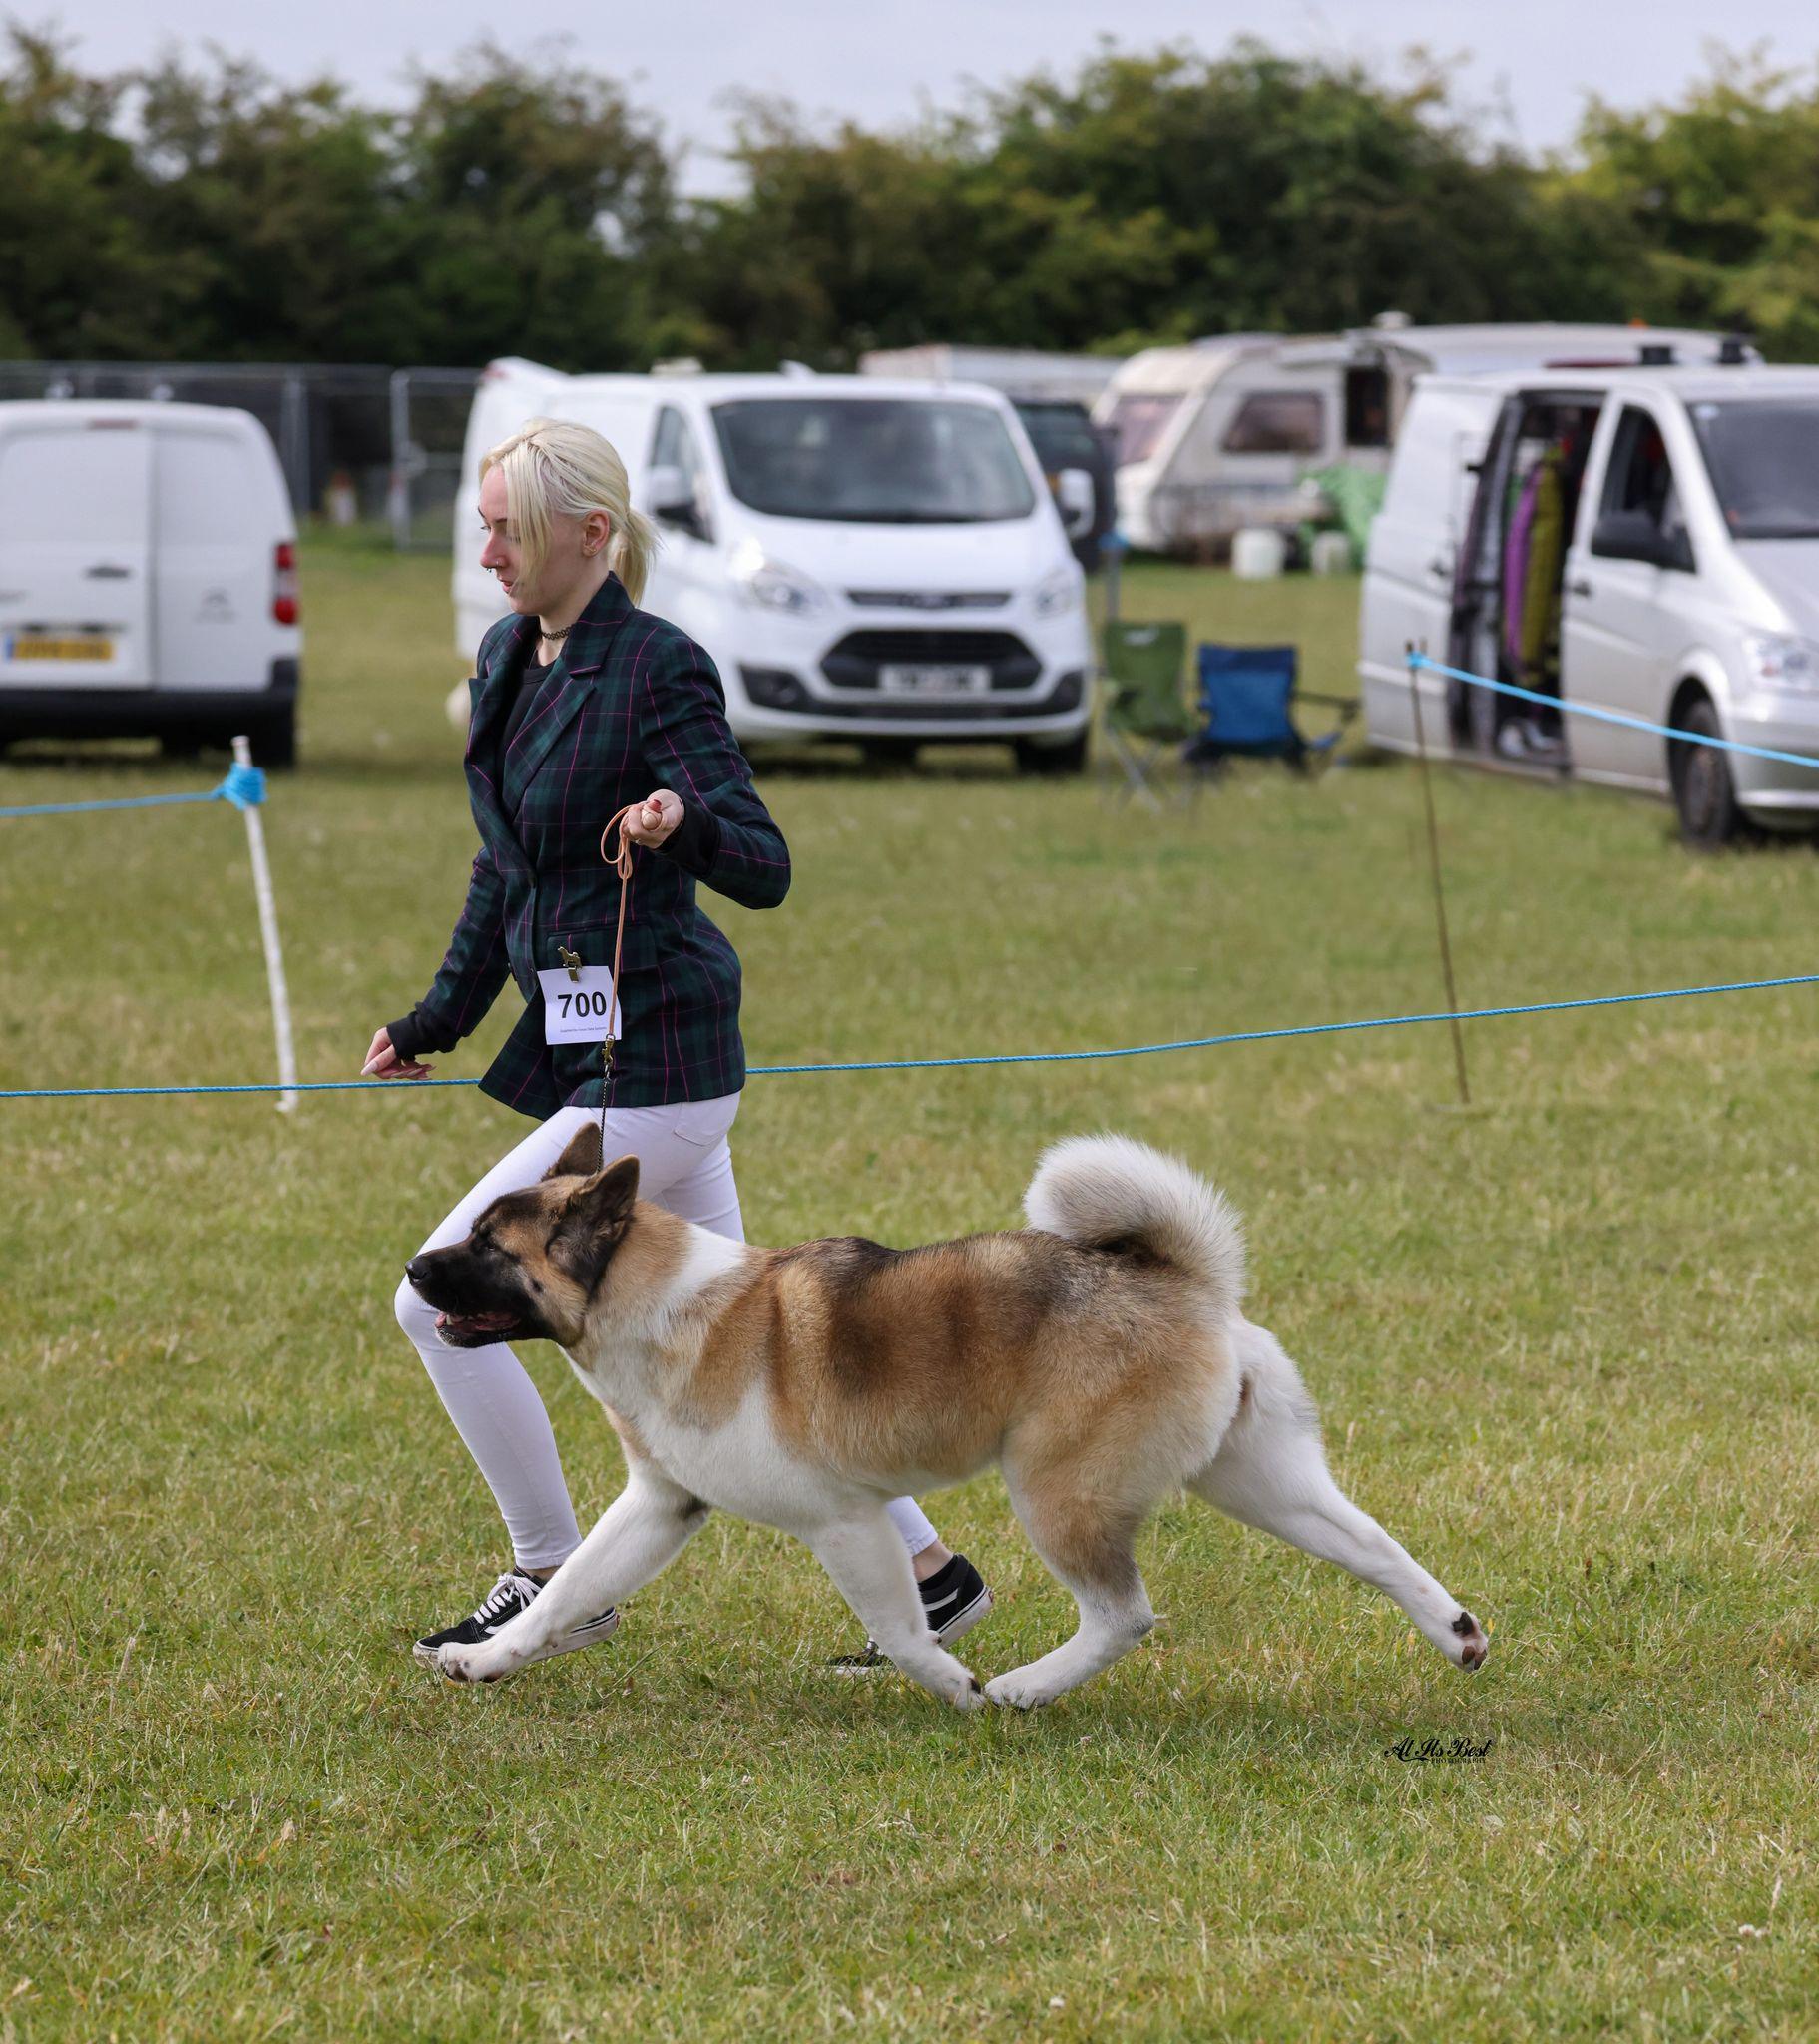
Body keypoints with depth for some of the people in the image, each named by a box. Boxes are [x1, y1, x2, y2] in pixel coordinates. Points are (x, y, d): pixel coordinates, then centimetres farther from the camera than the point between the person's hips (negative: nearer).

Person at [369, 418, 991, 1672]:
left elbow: (766, 871, -18)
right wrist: (438, 1021, 24)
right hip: (586, 1046, 9)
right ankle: (926, 1570, 21)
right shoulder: (509, 662, 10)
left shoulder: (660, 670, -15)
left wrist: (687, 823, -38)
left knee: (442, 1303, -7)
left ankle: (554, 1581, 6)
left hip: (653, 1065, -9)